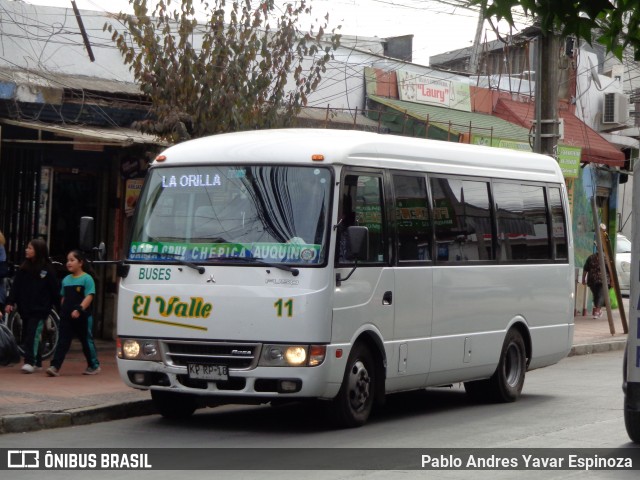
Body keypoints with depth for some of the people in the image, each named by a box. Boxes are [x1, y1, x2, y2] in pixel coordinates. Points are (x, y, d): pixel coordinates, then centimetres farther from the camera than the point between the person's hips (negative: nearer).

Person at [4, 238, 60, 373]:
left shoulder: (47, 269, -5)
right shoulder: (23, 268, 7)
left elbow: (54, 289, -4)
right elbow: (16, 286, 5)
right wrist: (10, 302, -4)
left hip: (39, 309, -5)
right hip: (25, 308, 5)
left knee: (33, 334, -14)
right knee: (26, 336, 8)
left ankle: (30, 362, -16)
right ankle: (37, 362, 19)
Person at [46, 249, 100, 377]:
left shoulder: (87, 278, -7)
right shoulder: (66, 280, 12)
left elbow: (89, 297, -15)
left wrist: (79, 309, -26)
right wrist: (62, 311, 12)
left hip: (82, 317, -5)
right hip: (66, 316, 5)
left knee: (87, 341, 7)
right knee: (62, 342, -3)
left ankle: (94, 366, 22)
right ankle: (55, 366, -11)